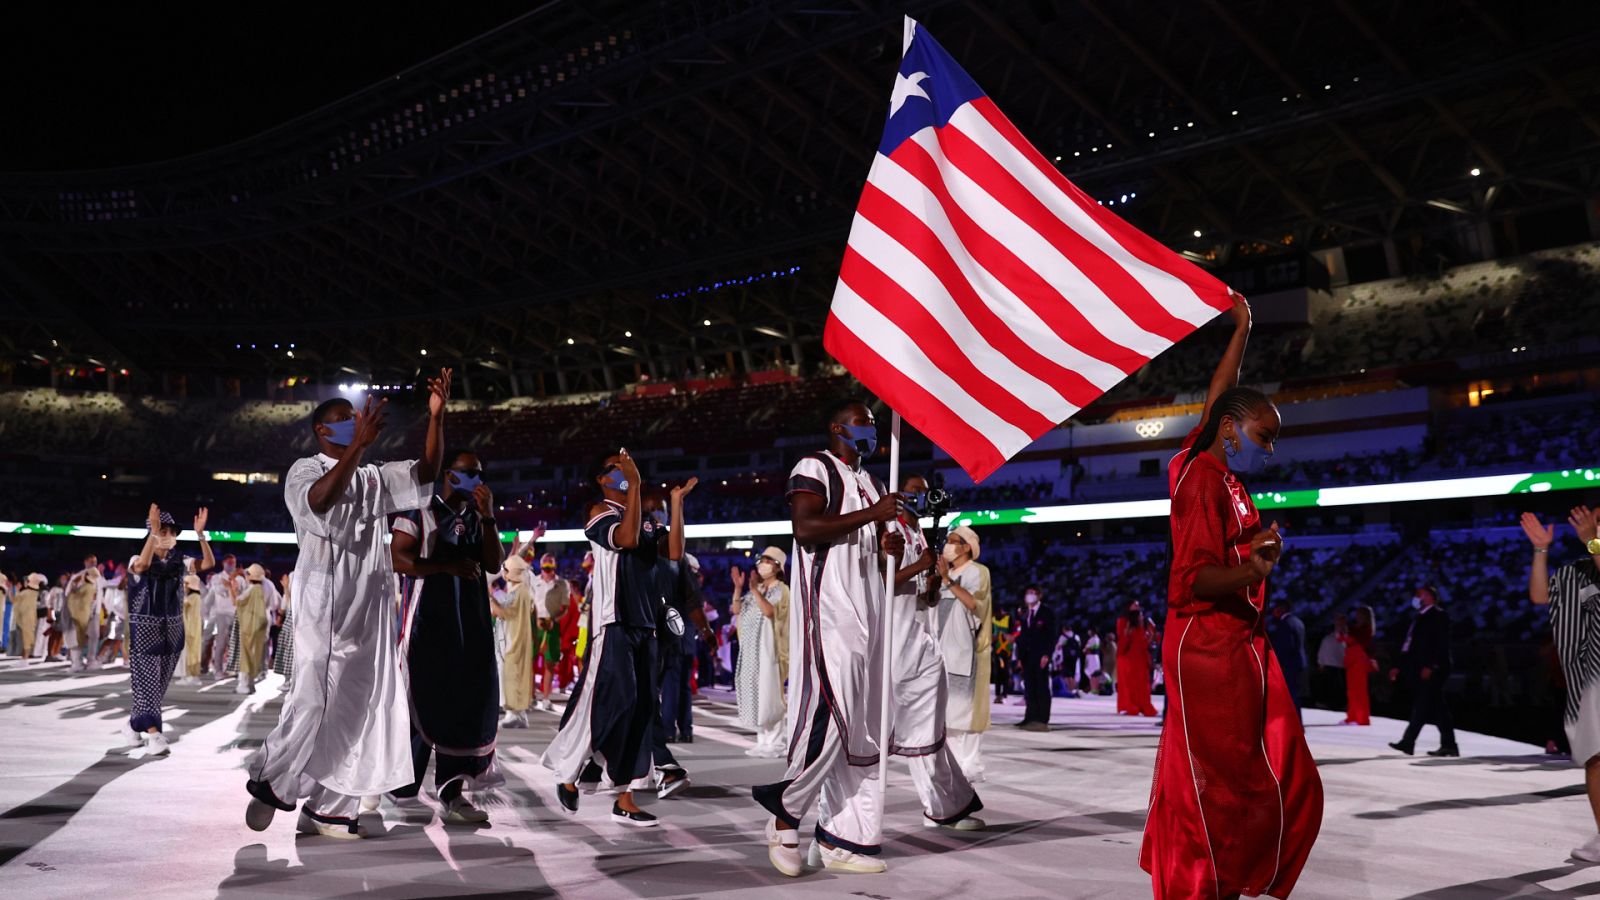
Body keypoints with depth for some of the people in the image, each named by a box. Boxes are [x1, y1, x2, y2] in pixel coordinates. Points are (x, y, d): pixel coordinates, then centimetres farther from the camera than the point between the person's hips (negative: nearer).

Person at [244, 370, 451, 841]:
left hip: (369, 610, 6)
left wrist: (436, 416, -6)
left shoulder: (373, 478, 18)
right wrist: (359, 445, -34)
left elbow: (425, 474, 6)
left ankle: (327, 807, 10)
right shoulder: (304, 470, -1)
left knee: (359, 703, 3)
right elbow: (319, 501, -24)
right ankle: (269, 780, 13)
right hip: (324, 606, -6)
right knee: (316, 699, -10)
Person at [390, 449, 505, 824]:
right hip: (428, 619, -5)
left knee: (465, 700, 0)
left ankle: (453, 791, 3)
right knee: (421, 698, -2)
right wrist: (449, 566, -16)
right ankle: (394, 783, 11)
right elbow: (398, 559, -10)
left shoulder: (477, 518, 16)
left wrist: (487, 517, -6)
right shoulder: (420, 511, 1)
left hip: (471, 623, 5)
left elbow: (495, 563, 4)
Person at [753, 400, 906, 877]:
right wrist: (871, 514, -17)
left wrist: (890, 550, 6)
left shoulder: (871, 483, 25)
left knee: (861, 725, 4)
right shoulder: (814, 468, 0)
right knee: (830, 712, -17)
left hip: (867, 612, 8)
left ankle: (841, 837, 8)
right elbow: (805, 527, -17)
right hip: (828, 607, -8)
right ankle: (786, 813, 0)